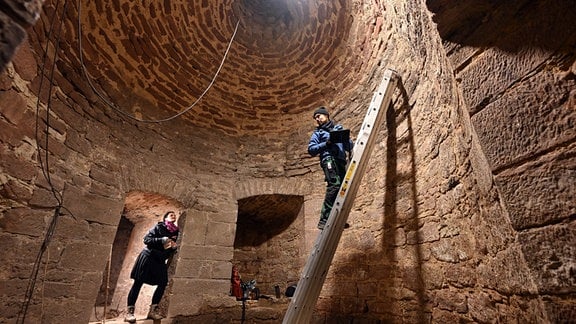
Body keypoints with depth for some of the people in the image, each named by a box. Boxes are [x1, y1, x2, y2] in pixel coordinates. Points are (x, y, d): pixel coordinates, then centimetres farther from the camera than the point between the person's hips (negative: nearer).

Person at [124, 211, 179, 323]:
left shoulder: (175, 232, 7)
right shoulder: (159, 227, -6)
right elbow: (146, 239, -13)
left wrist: (174, 247, -9)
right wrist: (162, 240, -23)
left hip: (160, 260, 6)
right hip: (148, 256, -5)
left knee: (163, 283, -3)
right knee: (138, 283, -5)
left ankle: (153, 310, 7)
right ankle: (130, 312, 1)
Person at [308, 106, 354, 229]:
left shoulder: (339, 128, 26)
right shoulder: (318, 132, 17)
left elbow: (350, 145, 20)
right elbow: (311, 149, 4)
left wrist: (347, 139, -2)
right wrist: (326, 143, -8)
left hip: (341, 161, 5)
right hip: (329, 159, -5)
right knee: (334, 185, -24)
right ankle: (324, 220, -25)